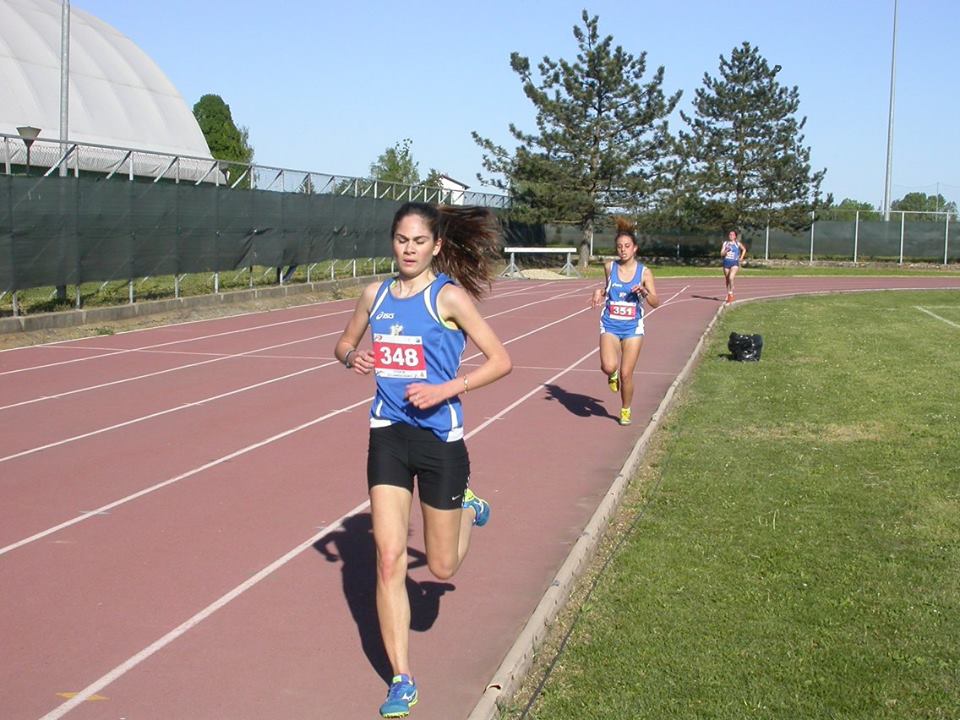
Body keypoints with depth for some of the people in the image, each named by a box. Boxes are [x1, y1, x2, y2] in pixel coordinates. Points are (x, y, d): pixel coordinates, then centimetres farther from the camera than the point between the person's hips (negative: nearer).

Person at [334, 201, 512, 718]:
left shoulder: (449, 296, -9)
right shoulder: (376, 294, 5)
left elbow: (500, 360, -10)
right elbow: (344, 344, 21)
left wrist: (445, 389, -21)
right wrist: (353, 357, -3)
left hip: (439, 436, -3)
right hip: (388, 435, 4)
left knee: (442, 568, 8)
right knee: (389, 559, -3)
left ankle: (468, 509, 43)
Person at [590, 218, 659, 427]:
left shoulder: (644, 272, -5)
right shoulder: (609, 267, 0)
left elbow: (655, 302, -6)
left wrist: (644, 292, -25)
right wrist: (600, 293, -1)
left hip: (633, 327, -1)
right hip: (610, 325, 1)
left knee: (626, 374, 0)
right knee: (609, 367, -21)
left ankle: (625, 410, 25)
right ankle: (612, 374, 18)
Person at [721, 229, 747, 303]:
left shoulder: (738, 243, 3)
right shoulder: (725, 243, 6)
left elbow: (744, 249, 20)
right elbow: (721, 254, 2)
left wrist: (741, 258, 10)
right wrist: (726, 251, -16)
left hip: (734, 263, -3)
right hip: (726, 263, 3)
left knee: (731, 278, -22)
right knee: (727, 280, 10)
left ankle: (730, 294, -11)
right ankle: (729, 295, 23)